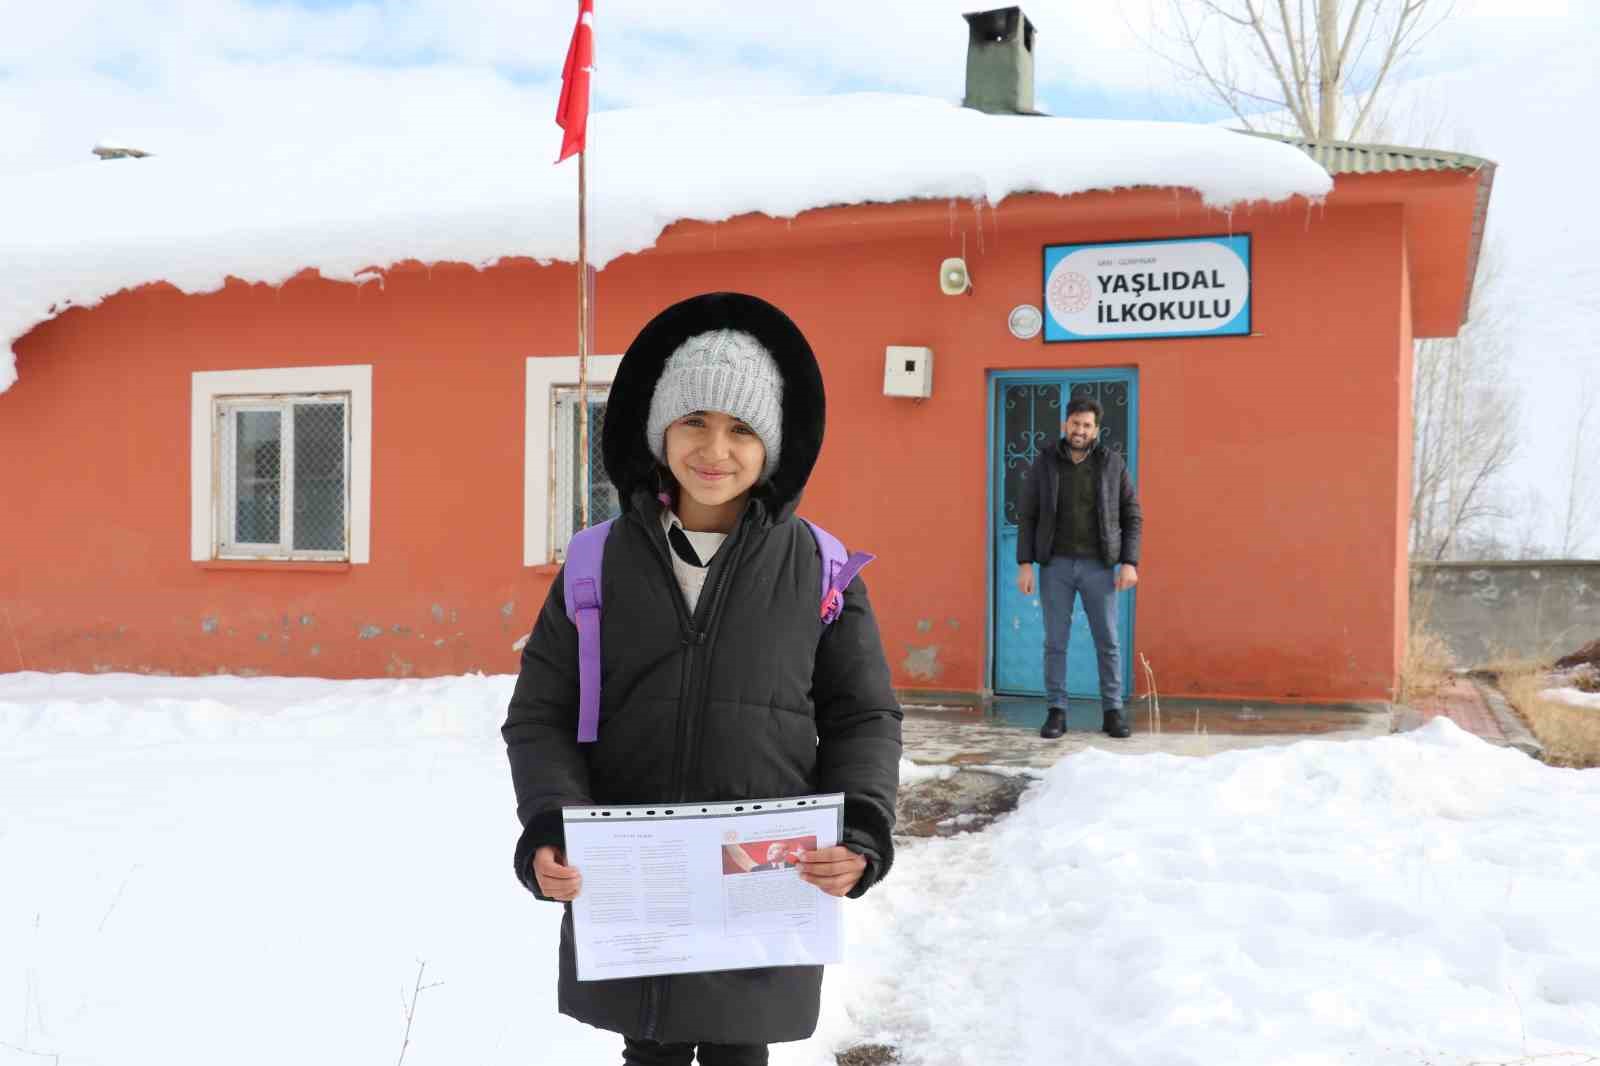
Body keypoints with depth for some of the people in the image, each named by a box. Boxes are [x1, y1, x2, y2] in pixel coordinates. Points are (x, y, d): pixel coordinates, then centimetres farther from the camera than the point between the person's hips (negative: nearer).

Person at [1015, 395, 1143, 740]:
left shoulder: (1113, 464, 1)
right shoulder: (1044, 463, 1)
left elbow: (1132, 517, 3)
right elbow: (1026, 516, 2)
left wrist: (1129, 562, -6)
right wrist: (1024, 563, -5)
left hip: (1099, 566, 0)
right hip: (1056, 565, 0)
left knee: (1108, 641, 4)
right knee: (1055, 642, 3)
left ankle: (1113, 712, 13)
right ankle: (1056, 712, 11)